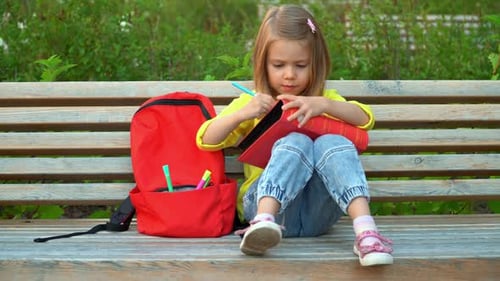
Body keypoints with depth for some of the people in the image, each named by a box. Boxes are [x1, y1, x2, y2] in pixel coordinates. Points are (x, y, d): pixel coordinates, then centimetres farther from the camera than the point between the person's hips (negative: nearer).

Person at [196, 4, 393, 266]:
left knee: (331, 143, -28)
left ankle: (365, 231, -47)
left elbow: (365, 118, 1)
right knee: (296, 142, -30)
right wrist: (240, 114, -12)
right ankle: (264, 222, -53)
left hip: (316, 210, 1)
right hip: (267, 203, -1)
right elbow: (206, 141, 5)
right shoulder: (251, 104, 17)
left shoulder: (322, 100, 21)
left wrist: (325, 104, -18)